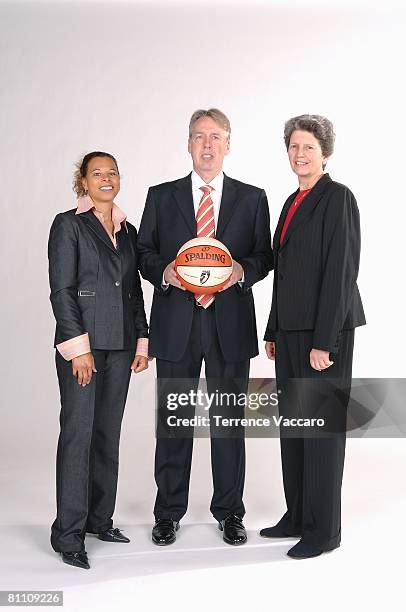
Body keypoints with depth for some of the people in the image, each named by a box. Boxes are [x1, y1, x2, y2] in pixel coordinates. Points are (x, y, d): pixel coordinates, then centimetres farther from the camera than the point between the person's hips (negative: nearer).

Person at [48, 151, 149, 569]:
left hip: (120, 345, 6)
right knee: (78, 433, -4)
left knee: (108, 433, 10)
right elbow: (61, 290, -9)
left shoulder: (128, 230, 15)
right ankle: (69, 532, 4)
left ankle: (100, 518, 21)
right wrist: (79, 346, -15)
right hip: (82, 343, -6)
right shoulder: (68, 225, -1)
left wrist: (142, 342, 9)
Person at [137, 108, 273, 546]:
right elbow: (144, 252, 9)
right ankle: (168, 513, 22)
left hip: (230, 325, 0)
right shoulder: (161, 196, 9)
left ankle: (229, 512, 24)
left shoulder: (252, 198, 8)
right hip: (175, 325, 0)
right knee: (173, 419, 7)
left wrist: (242, 270, -13)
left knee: (229, 419, 8)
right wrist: (164, 272, -12)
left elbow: (264, 256, 8)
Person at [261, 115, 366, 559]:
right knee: (292, 421, 13)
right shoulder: (292, 202, 16)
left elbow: (341, 270, -16)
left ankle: (322, 530, 12)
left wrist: (324, 340, -19)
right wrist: (274, 332, 16)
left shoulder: (337, 198, -9)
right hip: (291, 328, 8)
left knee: (322, 425, -1)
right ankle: (297, 517, 25)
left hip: (324, 329, -8)